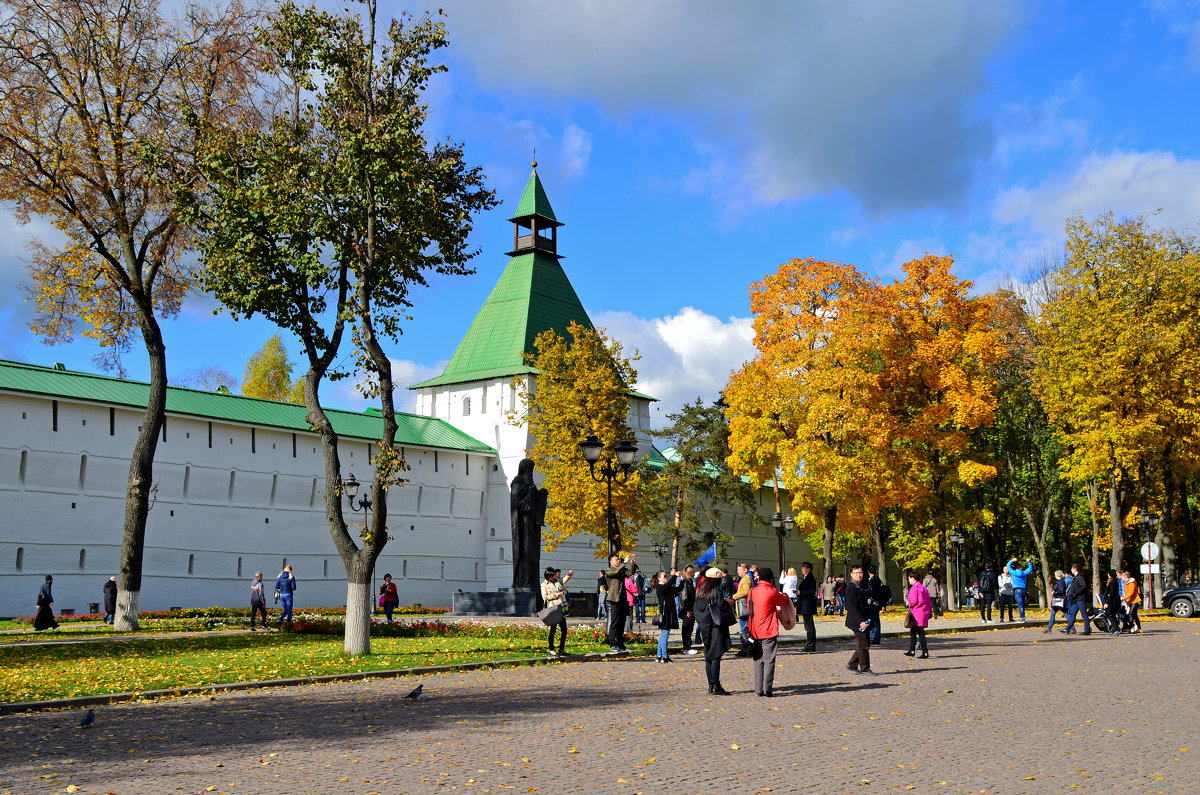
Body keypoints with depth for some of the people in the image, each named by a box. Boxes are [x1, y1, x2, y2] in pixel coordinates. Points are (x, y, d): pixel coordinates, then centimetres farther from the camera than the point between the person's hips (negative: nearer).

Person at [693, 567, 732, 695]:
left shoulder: (701, 592, 8)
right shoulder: (716, 592, -14)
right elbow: (722, 607, -21)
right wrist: (728, 602, -2)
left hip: (705, 627, 8)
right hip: (715, 628, -8)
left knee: (709, 657, 13)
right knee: (716, 657, -5)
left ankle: (711, 685, 16)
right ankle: (716, 687, -6)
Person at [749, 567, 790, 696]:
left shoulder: (752, 591, 5)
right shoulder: (772, 592, -11)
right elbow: (783, 600, 6)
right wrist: (785, 595, 30)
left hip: (755, 631, 5)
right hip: (769, 632, -5)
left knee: (758, 660, 11)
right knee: (769, 660, -1)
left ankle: (759, 689, 11)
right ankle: (767, 689, -4)